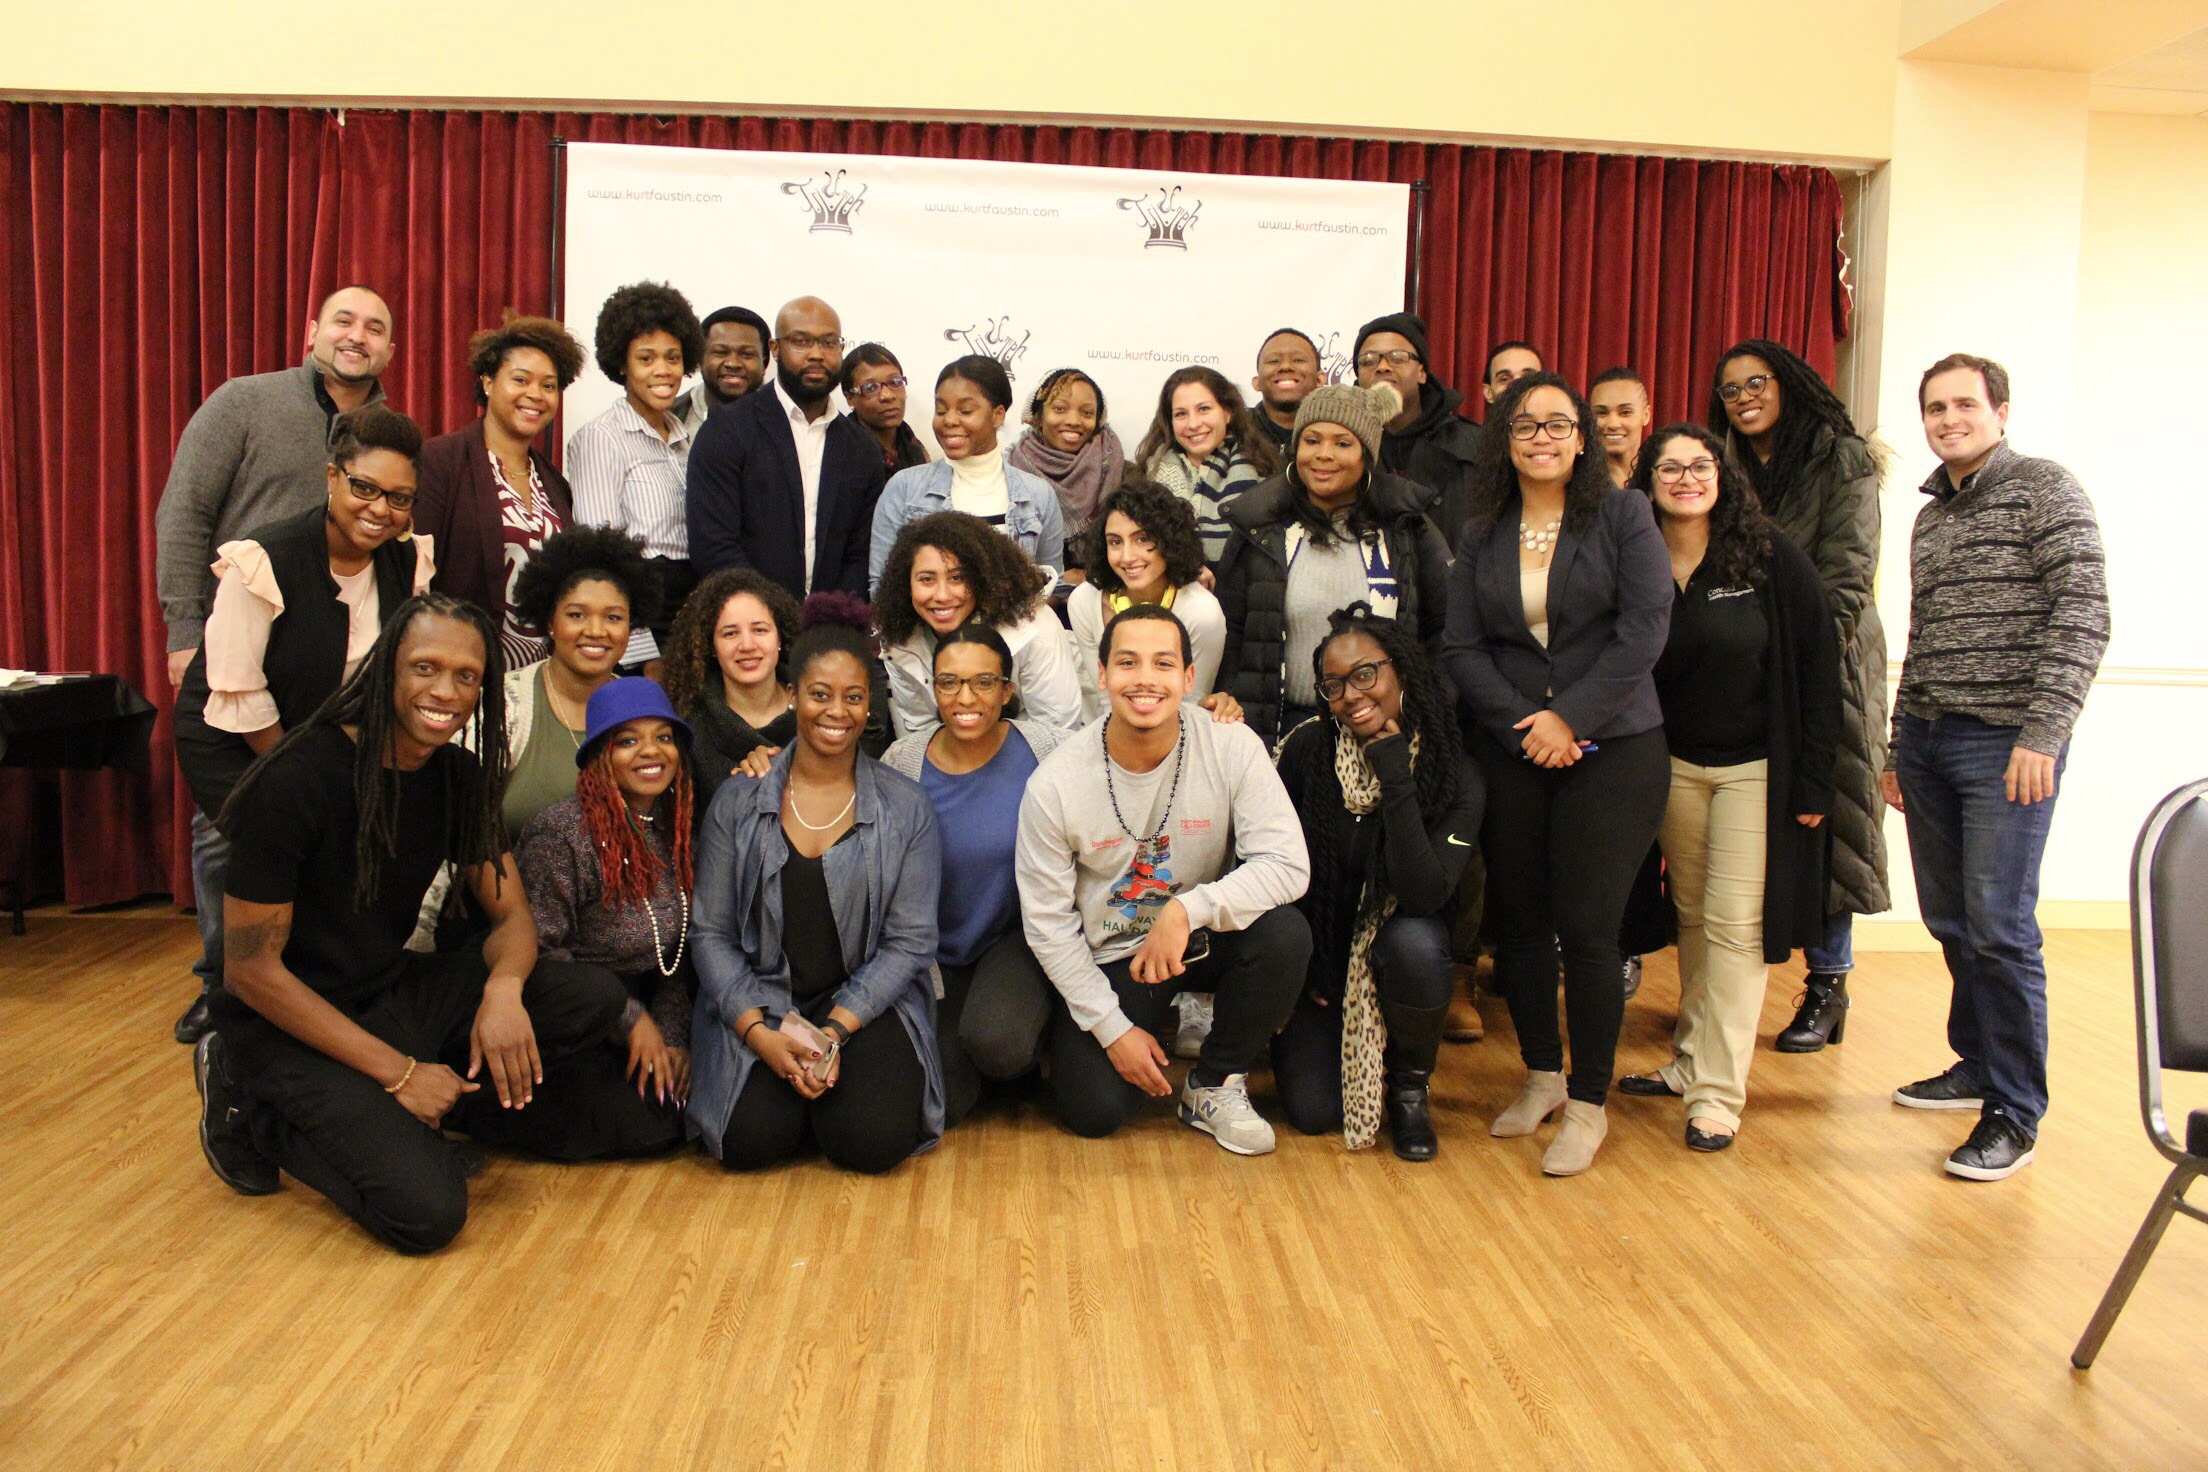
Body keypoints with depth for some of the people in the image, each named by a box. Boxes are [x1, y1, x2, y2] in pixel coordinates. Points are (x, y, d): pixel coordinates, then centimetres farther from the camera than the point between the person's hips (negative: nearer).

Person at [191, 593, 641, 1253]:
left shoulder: (459, 776, -1)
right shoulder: (297, 780, -21)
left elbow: (511, 915, 1)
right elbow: (251, 969, -18)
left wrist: (504, 986, -24)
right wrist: (397, 1072, -21)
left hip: (397, 991, 6)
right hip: (288, 1025, -6)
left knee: (594, 999, -13)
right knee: (427, 1211, -23)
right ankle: (258, 1116, 1)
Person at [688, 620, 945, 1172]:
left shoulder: (906, 807, 0)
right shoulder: (738, 801, 2)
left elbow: (909, 940, -3)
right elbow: (710, 932, 0)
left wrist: (836, 1029, -15)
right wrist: (758, 1032, -14)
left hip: (865, 1002, 0)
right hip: (758, 999, 1)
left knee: (874, 1141, -22)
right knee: (751, 1139, -22)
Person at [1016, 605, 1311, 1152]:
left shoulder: (1232, 747, -17)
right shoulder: (1054, 784, -17)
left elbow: (1289, 865, -23)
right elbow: (1047, 922, -9)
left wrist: (1188, 909, -37)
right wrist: (1112, 1027, -11)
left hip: (1204, 940, 1)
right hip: (1108, 958, -1)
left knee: (1284, 933, -30)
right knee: (1095, 1111, -17)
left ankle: (1215, 1085, -4)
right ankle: (1162, 1021, 19)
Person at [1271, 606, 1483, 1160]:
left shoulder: (1456, 775, -17)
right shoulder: (1306, 748, -13)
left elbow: (1425, 894, -30)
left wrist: (1395, 776, -33)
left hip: (1396, 937, -1)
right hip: (1318, 948, 1)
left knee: (1414, 943, -37)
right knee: (1312, 1111, -15)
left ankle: (1410, 1088, -7)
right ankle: (1312, 1037, 23)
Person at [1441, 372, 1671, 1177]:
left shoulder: (1623, 515, 0)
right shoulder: (1481, 534, 8)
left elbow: (1644, 628, -8)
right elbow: (1461, 648, 2)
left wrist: (1571, 716, -13)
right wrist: (1525, 721, -11)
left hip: (1612, 749, -3)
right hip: (1511, 751, 3)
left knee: (1586, 927, -4)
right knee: (1518, 920, 7)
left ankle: (1589, 1103, 11)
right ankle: (1542, 1076, 26)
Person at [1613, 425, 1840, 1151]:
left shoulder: (1772, 558, -8)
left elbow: (1818, 667, -7)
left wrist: (1813, 780, -10)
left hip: (1756, 767, -3)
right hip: (1671, 764, 3)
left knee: (1734, 924, -2)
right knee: (1693, 918, 10)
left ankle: (1718, 1091, 4)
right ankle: (1689, 1062, 22)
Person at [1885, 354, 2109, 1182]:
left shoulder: (2045, 489, -3)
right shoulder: (1931, 517, 18)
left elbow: (2083, 616, -11)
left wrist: (2043, 732, -18)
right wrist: (1899, 746, 18)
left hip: (2005, 742, -7)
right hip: (1929, 740, 7)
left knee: (1999, 927, -8)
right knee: (1950, 922, 12)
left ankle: (2015, 1113, 3)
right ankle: (1977, 1065, 28)